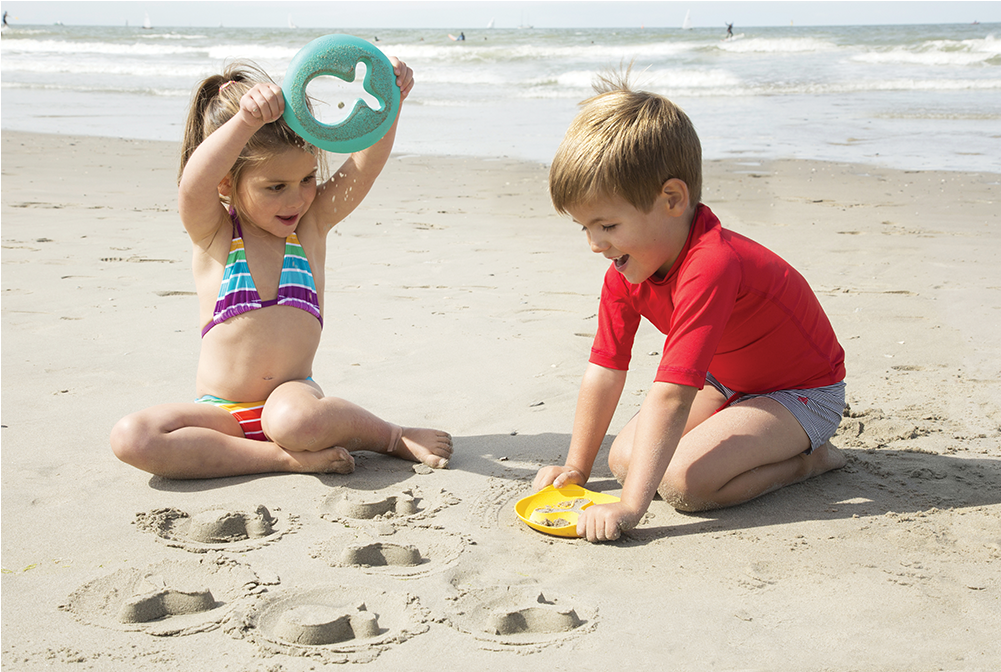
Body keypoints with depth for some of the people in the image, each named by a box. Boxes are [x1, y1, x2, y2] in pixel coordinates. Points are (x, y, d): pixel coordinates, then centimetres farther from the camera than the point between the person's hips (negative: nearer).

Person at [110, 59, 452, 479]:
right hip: (221, 413, 1)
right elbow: (193, 184, -27)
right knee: (131, 438, -26)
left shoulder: (313, 222, 3)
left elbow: (366, 165, -12)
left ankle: (395, 437, -11)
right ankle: (287, 459, -23)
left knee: (293, 420, -38)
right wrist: (246, 120, -44)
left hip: (292, 394, -1)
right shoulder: (213, 233, -4)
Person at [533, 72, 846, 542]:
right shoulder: (625, 272, -10)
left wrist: (629, 507, -43)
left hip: (805, 392, -9)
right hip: (727, 384, 9)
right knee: (624, 459, -4)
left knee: (683, 479, -27)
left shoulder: (711, 266, -38)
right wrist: (576, 467, -1)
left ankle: (808, 459, -3)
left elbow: (670, 396, -42)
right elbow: (604, 370, -3)